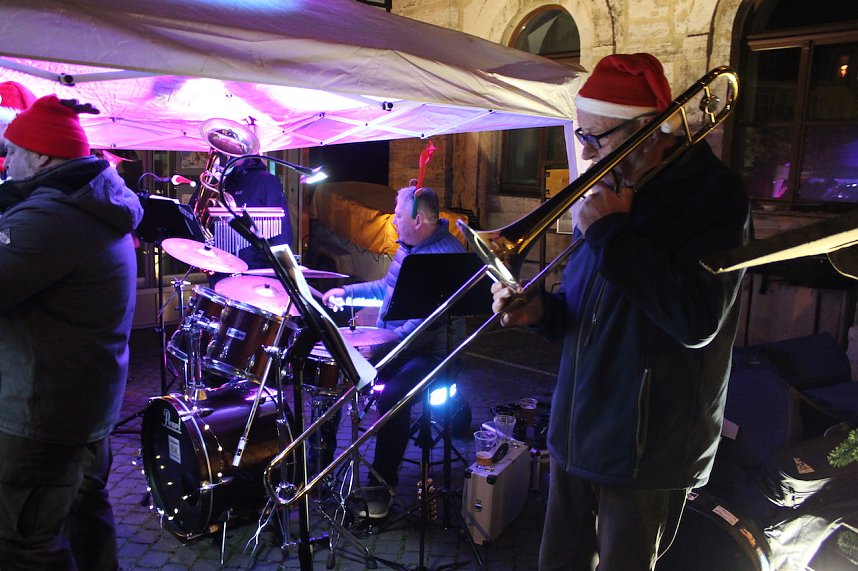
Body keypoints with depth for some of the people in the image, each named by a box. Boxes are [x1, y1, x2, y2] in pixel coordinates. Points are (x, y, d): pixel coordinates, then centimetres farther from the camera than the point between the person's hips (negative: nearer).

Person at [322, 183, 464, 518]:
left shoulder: (448, 255, -19)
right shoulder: (407, 246, 10)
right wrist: (345, 292, 18)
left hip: (427, 353, -9)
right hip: (385, 344, 9)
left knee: (391, 396, -31)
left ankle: (382, 482, -8)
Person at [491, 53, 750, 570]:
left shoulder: (712, 192, -14)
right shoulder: (616, 188, 9)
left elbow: (697, 319, -28)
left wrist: (611, 233, -22)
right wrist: (540, 310, -5)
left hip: (648, 448, -7)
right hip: (578, 435, 7)